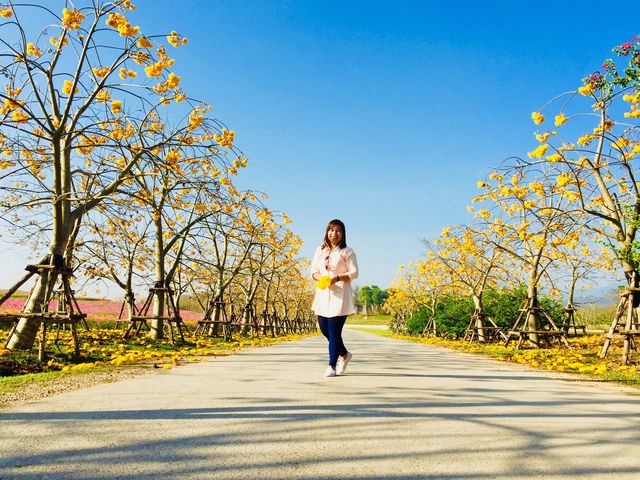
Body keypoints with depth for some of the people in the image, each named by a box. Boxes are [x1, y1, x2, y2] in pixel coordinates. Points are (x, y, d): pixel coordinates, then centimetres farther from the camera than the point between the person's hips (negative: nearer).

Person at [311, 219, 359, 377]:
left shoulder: (347, 251, -1)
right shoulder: (320, 250, 12)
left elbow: (354, 272, -5)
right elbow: (313, 270, 12)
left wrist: (337, 278, -18)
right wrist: (320, 278, -10)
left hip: (339, 295, -5)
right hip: (322, 294, 5)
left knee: (334, 331, -5)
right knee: (324, 329, 9)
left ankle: (332, 365, 9)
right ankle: (344, 354, 32)